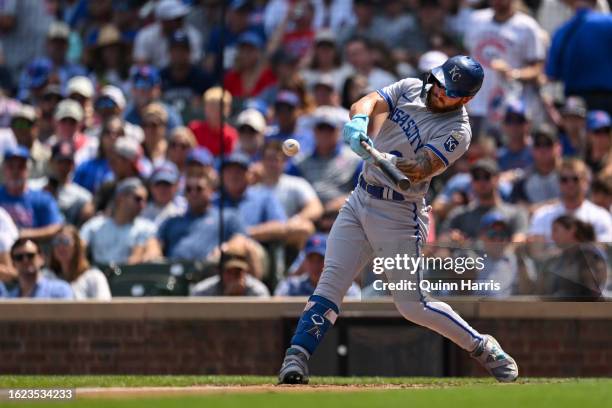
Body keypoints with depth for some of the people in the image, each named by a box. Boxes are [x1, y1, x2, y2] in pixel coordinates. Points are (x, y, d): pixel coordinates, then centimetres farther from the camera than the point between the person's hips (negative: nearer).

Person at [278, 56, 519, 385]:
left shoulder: (457, 132, -13)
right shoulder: (410, 89, 3)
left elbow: (421, 169, -26)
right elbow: (368, 102, -12)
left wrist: (391, 163, -47)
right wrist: (359, 121, -36)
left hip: (399, 214, -5)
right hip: (360, 200, 5)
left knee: (412, 305, -1)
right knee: (331, 281, -8)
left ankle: (481, 346, 17)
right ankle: (297, 358, -12)